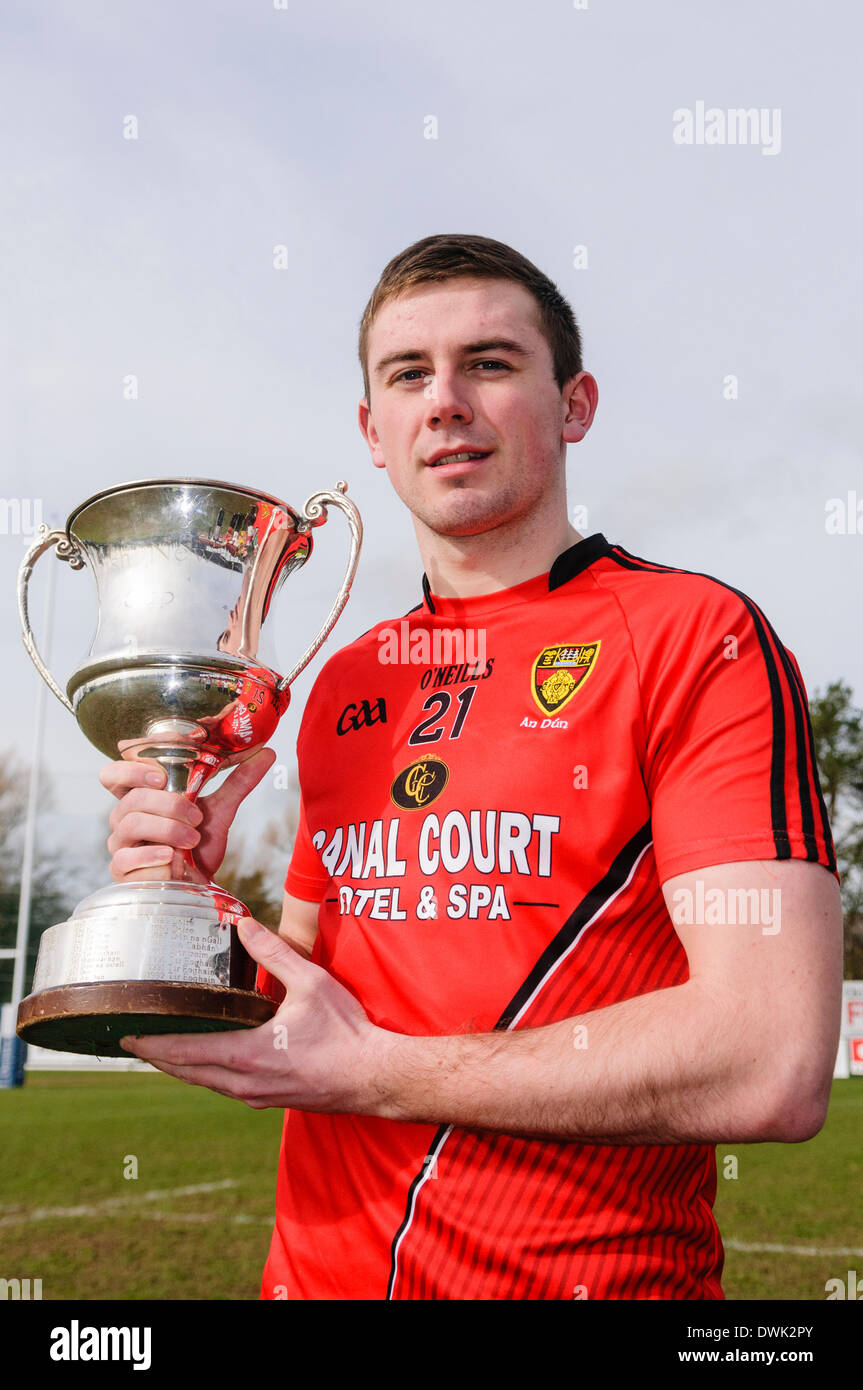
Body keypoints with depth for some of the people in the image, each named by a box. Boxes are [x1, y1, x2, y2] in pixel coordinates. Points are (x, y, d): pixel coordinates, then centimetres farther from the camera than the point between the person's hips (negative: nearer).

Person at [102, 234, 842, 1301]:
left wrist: (374, 1073, -17)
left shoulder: (696, 637, -12)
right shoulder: (344, 687, 7)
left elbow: (775, 1068, -21)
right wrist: (197, 899, -6)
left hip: (595, 1273, -5)